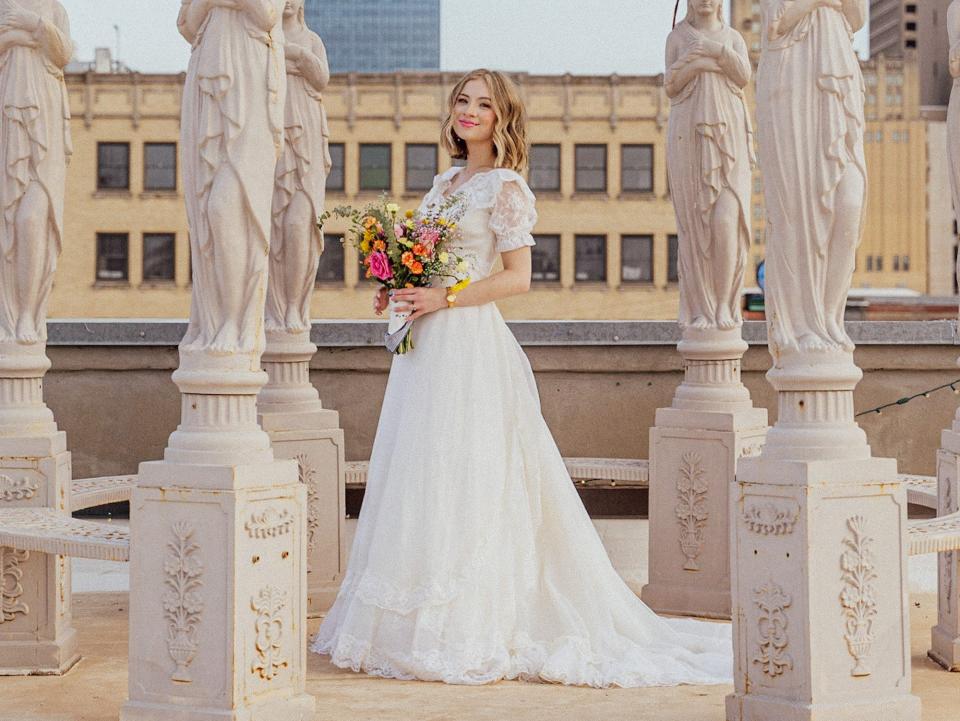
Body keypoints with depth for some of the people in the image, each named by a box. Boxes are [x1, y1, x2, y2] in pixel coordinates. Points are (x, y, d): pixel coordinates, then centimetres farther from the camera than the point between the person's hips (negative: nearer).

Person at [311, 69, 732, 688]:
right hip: (428, 344, 8)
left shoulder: (505, 186, -6)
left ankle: (466, 634, -1)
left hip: (471, 344, -8)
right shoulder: (445, 182, 18)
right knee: (419, 482, 7)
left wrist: (441, 298, -17)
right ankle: (416, 628, 14)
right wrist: (402, 289, 6)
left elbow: (518, 278, -12)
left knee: (461, 484, -8)